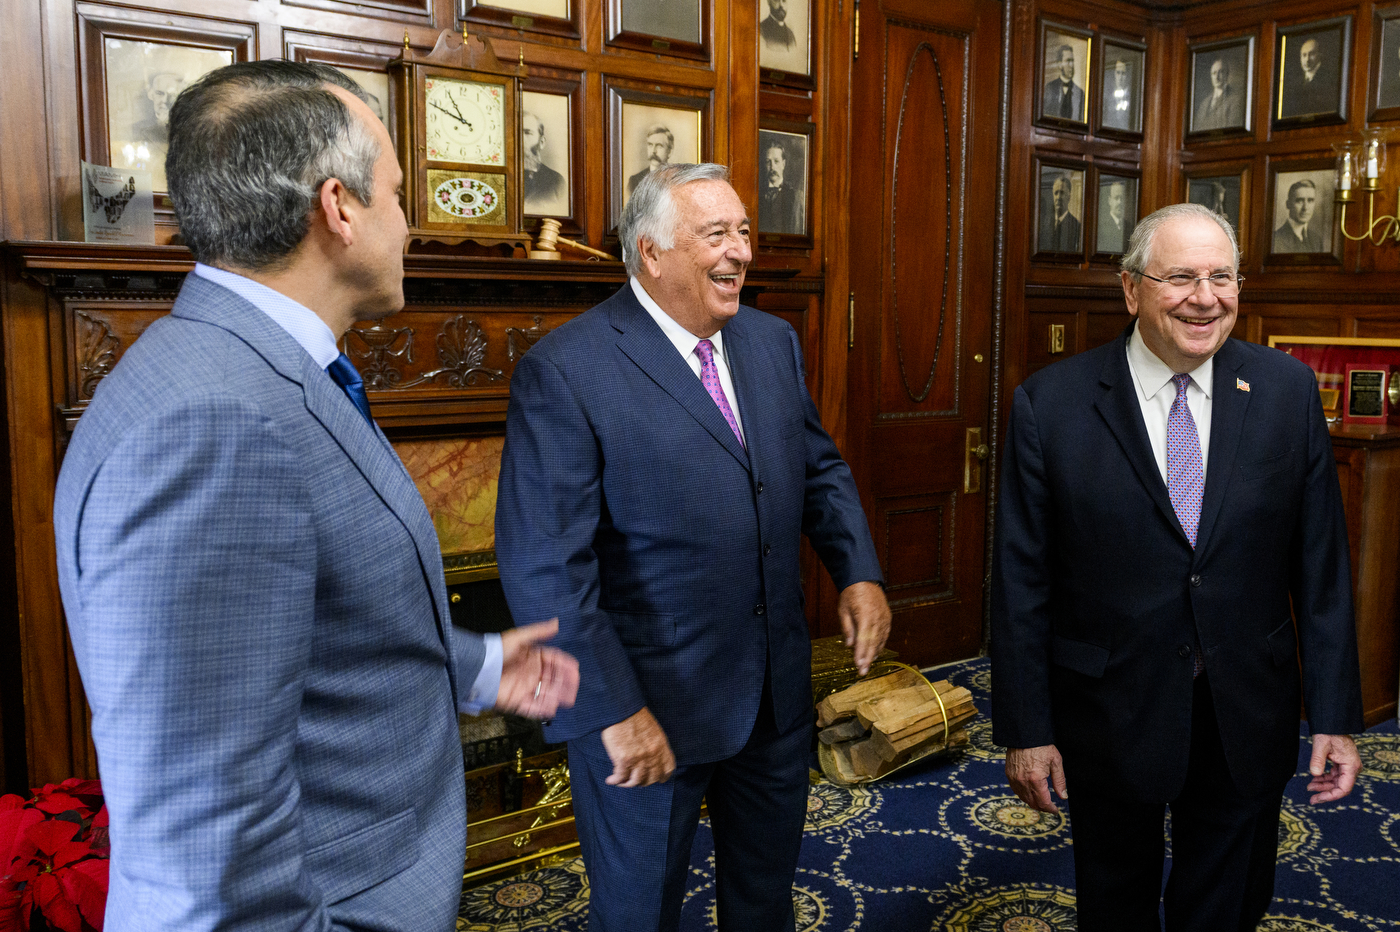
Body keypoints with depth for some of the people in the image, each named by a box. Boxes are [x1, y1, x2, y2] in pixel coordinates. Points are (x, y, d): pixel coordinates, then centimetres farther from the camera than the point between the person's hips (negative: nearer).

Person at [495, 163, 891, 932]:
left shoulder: (773, 341, 4)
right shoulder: (562, 372, -18)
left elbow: (819, 467, 14)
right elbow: (545, 568, -21)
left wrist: (858, 572, -3)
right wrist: (614, 711, -21)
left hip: (777, 691, 6)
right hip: (650, 704, -6)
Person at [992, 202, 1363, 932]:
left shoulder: (1288, 391, -4)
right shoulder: (1050, 405, -12)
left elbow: (1322, 566, 0)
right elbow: (1021, 582, -9)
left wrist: (1335, 713, -2)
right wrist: (1026, 728, -8)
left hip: (1247, 722, 2)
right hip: (1109, 717, -1)